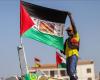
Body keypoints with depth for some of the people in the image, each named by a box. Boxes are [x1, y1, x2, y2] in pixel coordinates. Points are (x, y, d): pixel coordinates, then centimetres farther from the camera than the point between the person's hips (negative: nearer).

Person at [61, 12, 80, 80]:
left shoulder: (76, 36, 6)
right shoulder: (67, 40, 24)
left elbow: (73, 26, -5)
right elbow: (65, 50, 27)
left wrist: (70, 17, -7)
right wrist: (62, 51, 4)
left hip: (74, 55, -7)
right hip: (68, 57, 7)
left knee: (72, 71, -22)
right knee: (69, 72, 7)